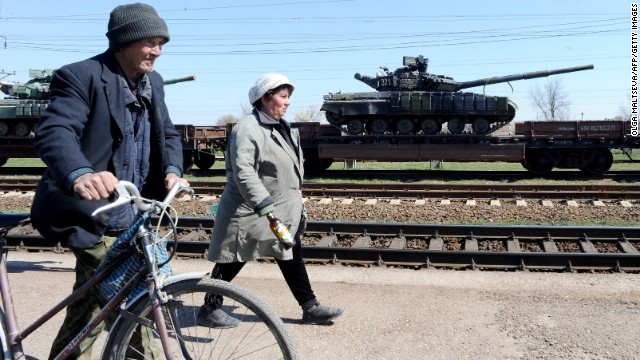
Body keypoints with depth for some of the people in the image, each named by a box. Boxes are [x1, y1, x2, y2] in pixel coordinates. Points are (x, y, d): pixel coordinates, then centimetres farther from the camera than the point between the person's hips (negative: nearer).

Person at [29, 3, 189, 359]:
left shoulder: (153, 82, 9)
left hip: (132, 219, 7)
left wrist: (172, 169, -13)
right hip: (93, 216, -7)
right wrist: (80, 175, -52)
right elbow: (55, 131, -30)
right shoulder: (80, 76, -15)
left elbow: (168, 133, 11)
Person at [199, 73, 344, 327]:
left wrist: (296, 203, 22)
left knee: (292, 257, 12)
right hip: (250, 212, -9)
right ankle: (209, 309, 19)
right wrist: (265, 206, -35)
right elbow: (244, 173, -29)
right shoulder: (248, 129, -19)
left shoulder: (282, 128, 12)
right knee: (232, 261, 4)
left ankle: (310, 307, 21)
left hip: (283, 211, 9)